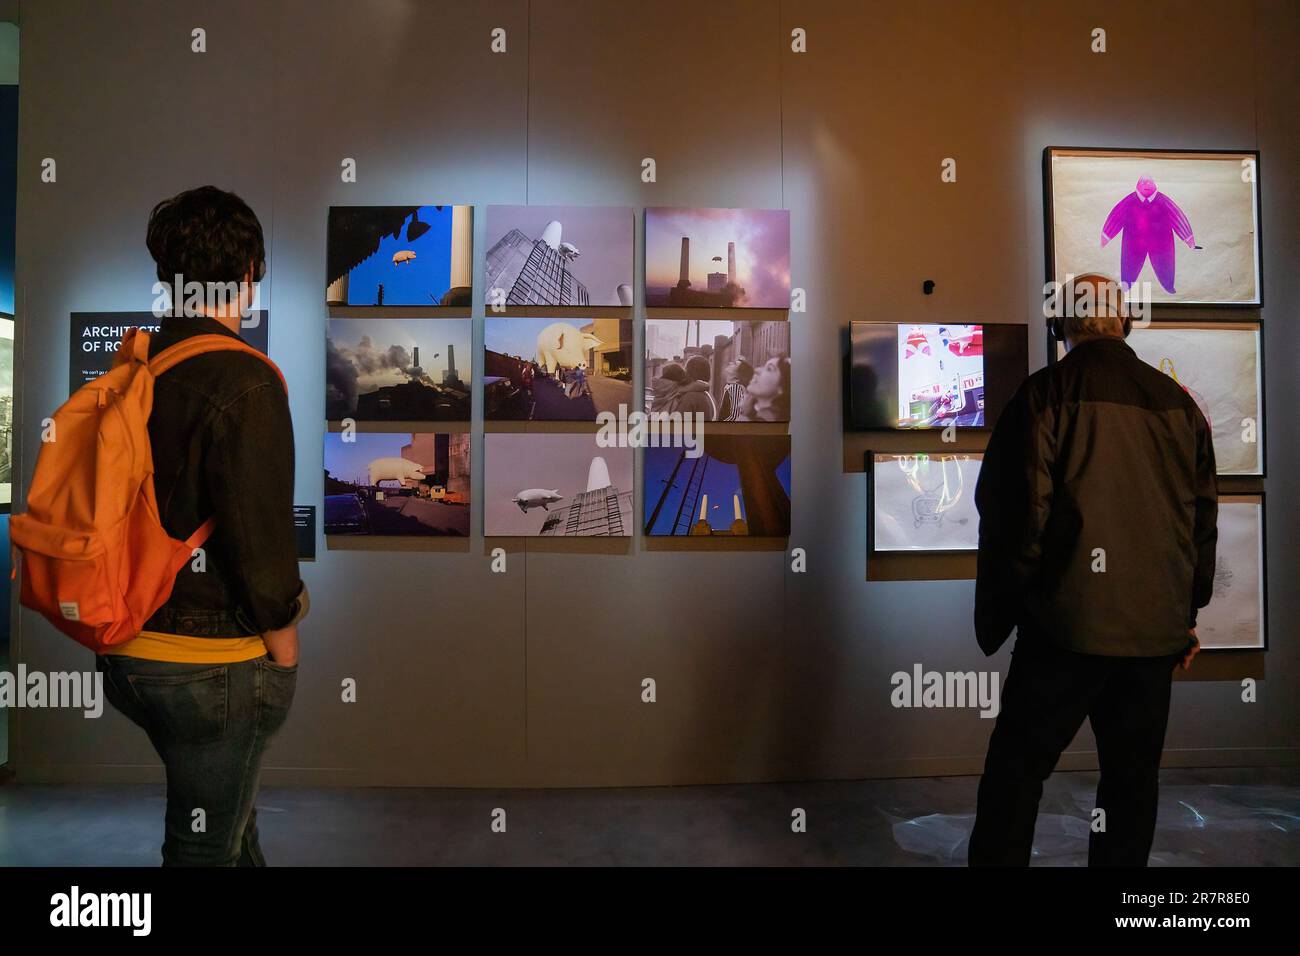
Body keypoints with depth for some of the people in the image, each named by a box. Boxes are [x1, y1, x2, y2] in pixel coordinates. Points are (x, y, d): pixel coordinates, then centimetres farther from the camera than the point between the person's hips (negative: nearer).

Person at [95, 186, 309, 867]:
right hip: (212, 664, -7)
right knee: (206, 845, 11)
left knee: (228, 809, 27)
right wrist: (283, 635, -7)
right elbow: (258, 527, -22)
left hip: (129, 651, 8)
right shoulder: (243, 379, -20)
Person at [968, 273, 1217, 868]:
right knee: (1133, 773, 16)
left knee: (1016, 766, 4)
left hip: (1069, 623, -5)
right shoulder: (1177, 402, 7)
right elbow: (1203, 517, 12)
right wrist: (1189, 611, 21)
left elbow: (1014, 513, -11)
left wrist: (996, 616, -2)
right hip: (1157, 627, 5)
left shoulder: (1045, 395, -9)